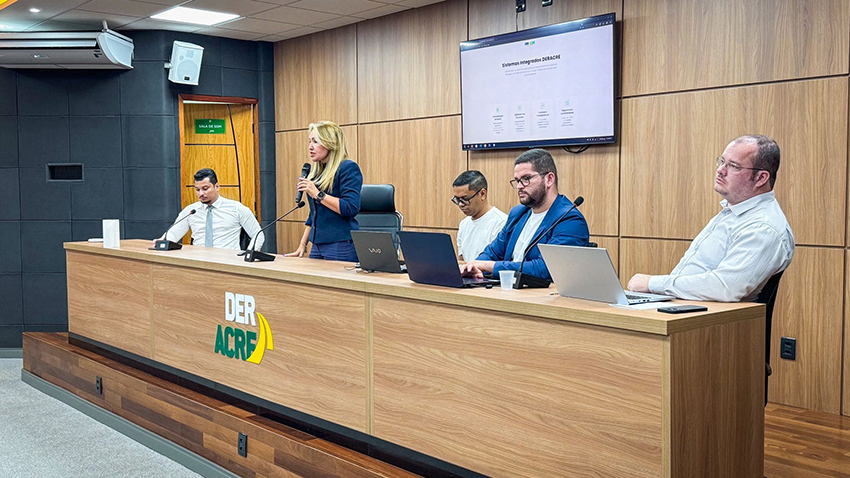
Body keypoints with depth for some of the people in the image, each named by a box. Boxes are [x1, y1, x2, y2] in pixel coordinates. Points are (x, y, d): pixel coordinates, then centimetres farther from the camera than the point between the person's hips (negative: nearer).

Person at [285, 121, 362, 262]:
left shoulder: (348, 168, -8)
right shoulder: (317, 171, 16)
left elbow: (351, 208, -20)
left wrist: (318, 194, -20)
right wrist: (302, 245, 18)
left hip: (341, 247, -8)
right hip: (317, 246, 8)